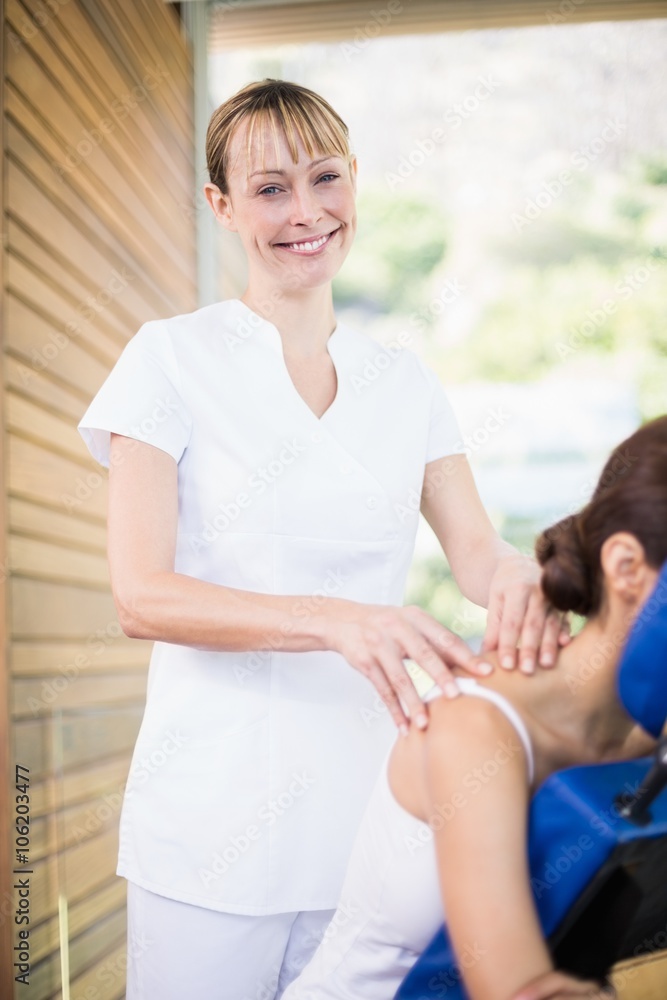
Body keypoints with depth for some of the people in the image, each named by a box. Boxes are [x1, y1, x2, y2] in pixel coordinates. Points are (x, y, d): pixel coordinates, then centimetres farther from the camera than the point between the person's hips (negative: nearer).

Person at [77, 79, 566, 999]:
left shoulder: (405, 383, 10)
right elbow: (141, 595, -12)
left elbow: (476, 550, 2)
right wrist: (337, 621, -27)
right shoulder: (173, 359, -3)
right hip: (216, 821, -3)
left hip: (368, 816, 3)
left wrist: (521, 577, -22)